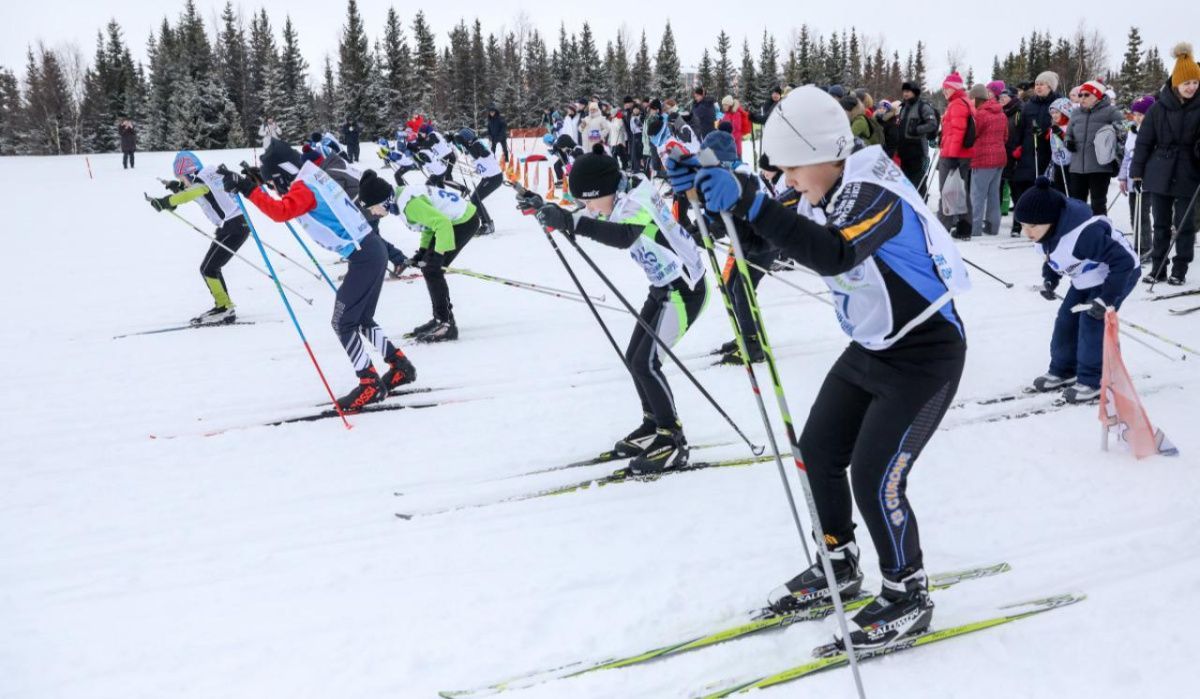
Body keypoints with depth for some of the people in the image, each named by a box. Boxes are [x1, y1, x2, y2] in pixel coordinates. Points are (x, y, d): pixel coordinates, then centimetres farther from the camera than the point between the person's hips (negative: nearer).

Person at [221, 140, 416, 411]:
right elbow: (291, 206, 32)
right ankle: (400, 366, 27)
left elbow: (281, 212, -32)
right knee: (362, 320, 20)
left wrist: (248, 189, -31)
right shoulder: (316, 176, 14)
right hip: (372, 249, 10)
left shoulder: (303, 188, -13)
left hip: (362, 257, -10)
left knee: (343, 324, -2)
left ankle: (371, 384, 2)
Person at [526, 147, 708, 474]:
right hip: (664, 287, 10)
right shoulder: (621, 199, 2)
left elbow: (624, 236, -47)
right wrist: (546, 210, 4)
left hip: (685, 289, -10)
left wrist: (570, 222, -54)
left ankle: (672, 441, -1)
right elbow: (591, 222, 18)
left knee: (645, 363, -12)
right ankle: (654, 425, 27)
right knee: (634, 358, 11)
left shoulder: (637, 201, -26)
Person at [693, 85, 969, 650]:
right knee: (818, 449, 9)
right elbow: (776, 243, 3)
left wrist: (750, 203, -54)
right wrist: (722, 201, -15)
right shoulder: (825, 198, 0)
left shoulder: (876, 194, -27)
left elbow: (833, 254, -46)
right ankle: (838, 567, 28)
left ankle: (908, 596, 10)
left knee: (875, 477, -11)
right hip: (871, 349, 9)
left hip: (925, 354, -9)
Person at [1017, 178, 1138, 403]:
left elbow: (1124, 261, -38)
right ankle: (1063, 371, 23)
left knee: (1092, 322, -15)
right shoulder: (1047, 230, -14)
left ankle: (1093, 381, -2)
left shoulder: (1084, 234, -41)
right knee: (1066, 319, 6)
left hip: (1119, 274, -8)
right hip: (1086, 279, 9)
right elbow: (1053, 256, 11)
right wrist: (1049, 279, -2)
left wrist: (1106, 299, -35)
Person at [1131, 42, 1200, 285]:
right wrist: (1137, 171, 1)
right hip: (1160, 173, 1)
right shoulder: (1159, 108, -2)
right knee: (1161, 224, 9)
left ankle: (1180, 269, 15)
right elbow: (1144, 141, 2)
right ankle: (1157, 267, 17)